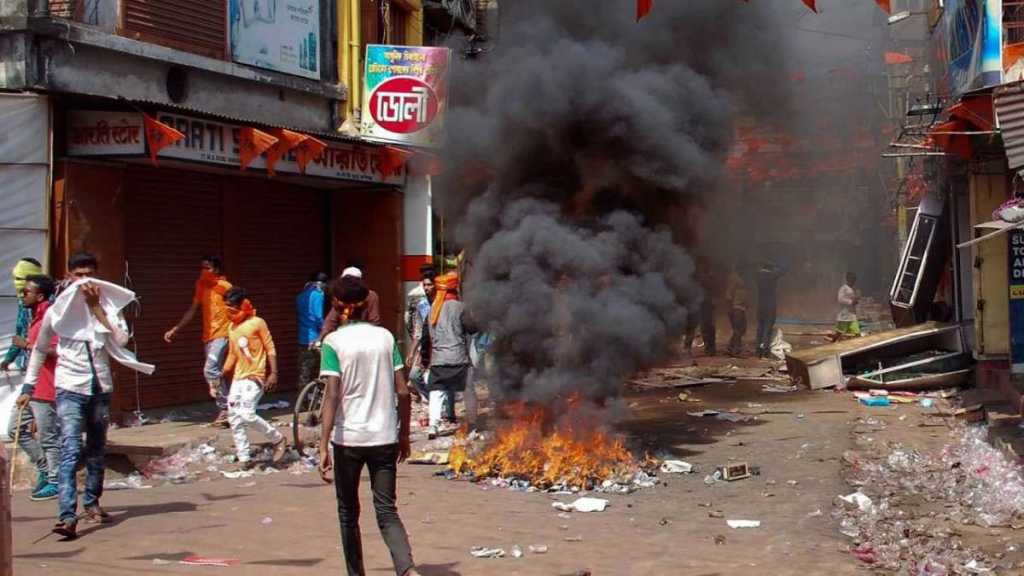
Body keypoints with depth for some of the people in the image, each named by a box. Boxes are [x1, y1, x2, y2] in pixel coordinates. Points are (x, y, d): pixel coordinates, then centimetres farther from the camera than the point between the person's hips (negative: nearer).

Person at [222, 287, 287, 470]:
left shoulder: (257, 323, -8)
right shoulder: (231, 328, 12)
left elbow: (270, 349, -6)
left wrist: (273, 373, -13)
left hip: (255, 377, -7)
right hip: (238, 378, 7)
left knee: (247, 414, -19)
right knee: (234, 418, 2)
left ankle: (277, 439, 1)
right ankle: (244, 457, 9)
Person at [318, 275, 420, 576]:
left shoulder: (333, 342, -7)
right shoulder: (385, 337, 3)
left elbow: (332, 396, -14)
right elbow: (403, 392, 2)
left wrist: (324, 446, -14)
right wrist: (404, 436, 13)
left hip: (348, 438, -2)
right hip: (385, 437, 2)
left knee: (348, 512, 15)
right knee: (387, 511, 3)